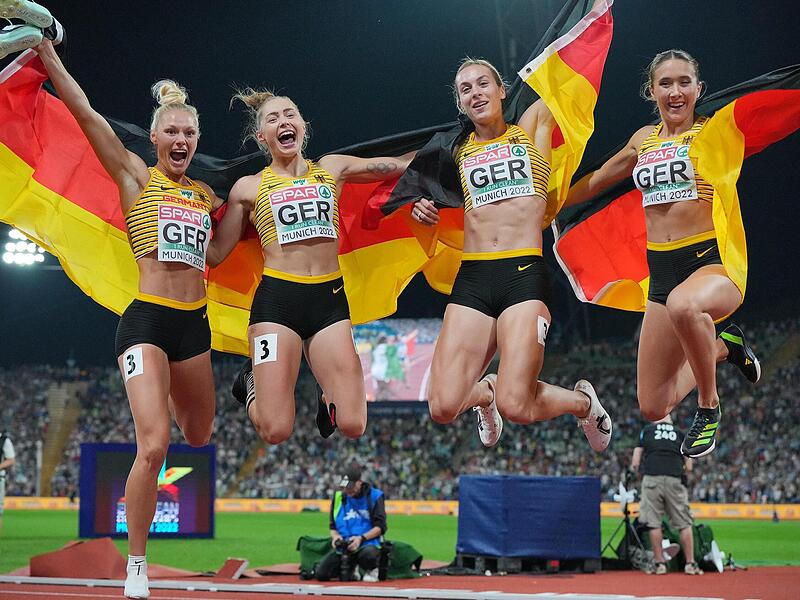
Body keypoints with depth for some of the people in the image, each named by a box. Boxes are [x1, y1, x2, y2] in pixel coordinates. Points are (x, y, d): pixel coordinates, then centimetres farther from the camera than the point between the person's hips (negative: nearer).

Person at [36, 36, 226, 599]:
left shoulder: (206, 194, 14)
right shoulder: (136, 178, 1)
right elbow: (86, 114, -7)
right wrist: (49, 57, -11)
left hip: (195, 323, 6)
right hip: (148, 319, -6)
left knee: (199, 436, 20)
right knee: (154, 445, -19)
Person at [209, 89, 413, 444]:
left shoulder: (332, 169, 13)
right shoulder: (249, 188, 8)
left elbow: (401, 164, 20)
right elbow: (215, 254, 13)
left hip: (329, 299, 2)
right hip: (276, 299, -2)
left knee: (352, 426, -11)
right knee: (275, 431, -11)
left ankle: (327, 397, 26)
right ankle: (252, 384, 24)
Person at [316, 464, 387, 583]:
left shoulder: (374, 496, -2)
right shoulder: (338, 496, 10)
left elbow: (380, 527, -5)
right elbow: (333, 527, 18)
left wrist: (361, 538, -18)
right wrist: (335, 536, -5)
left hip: (367, 544, -5)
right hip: (343, 548, 5)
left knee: (368, 555, -41)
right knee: (321, 574, -13)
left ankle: (371, 569, -1)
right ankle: (351, 568, 17)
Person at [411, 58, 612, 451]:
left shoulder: (531, 128, 12)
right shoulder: (459, 151, 19)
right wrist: (423, 206, 15)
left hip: (524, 275, -3)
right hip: (471, 280, 3)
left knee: (515, 407, -18)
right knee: (443, 409, -10)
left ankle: (582, 402, 16)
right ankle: (485, 393, 27)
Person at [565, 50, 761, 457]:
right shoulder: (644, 140, 14)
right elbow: (594, 182, 28)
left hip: (714, 260, -6)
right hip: (662, 271, 6)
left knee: (682, 305, -44)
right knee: (653, 408, 5)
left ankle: (709, 407, -19)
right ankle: (723, 346, 32)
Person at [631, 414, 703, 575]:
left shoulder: (647, 430, 15)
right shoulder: (680, 433, 18)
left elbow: (635, 463, 8)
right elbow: (689, 467, 14)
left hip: (652, 479, -1)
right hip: (675, 480, 1)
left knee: (653, 522, 4)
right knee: (684, 522, 5)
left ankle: (660, 563, 3)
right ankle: (690, 564, 4)